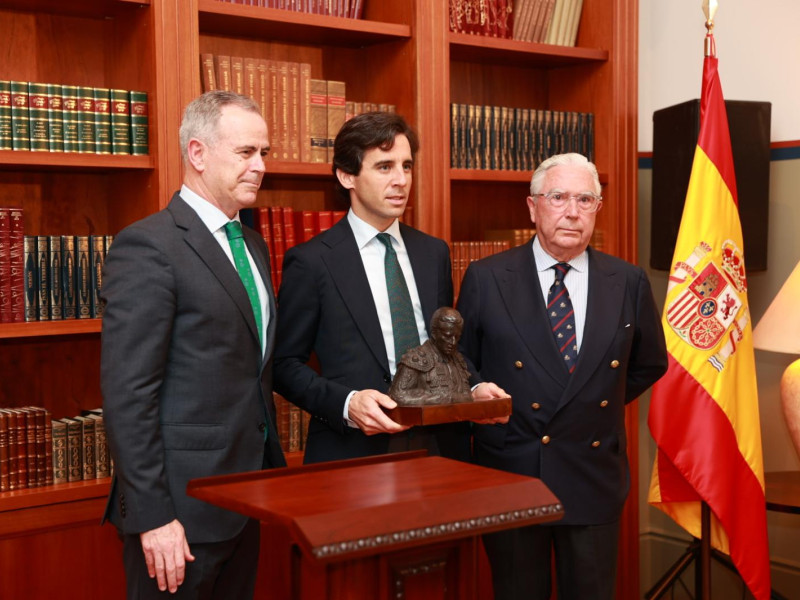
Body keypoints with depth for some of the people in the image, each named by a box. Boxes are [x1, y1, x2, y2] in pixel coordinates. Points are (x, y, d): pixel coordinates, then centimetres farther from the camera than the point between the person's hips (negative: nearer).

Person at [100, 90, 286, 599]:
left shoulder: (253, 246, 13)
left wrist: (271, 472, 14)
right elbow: (127, 394, -18)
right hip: (182, 506, -8)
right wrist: (152, 516, -19)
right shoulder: (148, 246, -14)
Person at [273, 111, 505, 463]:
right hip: (352, 453, -4)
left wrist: (473, 389, -2)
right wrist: (346, 403, -19)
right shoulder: (311, 261, -6)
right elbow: (285, 364, -5)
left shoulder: (434, 253, 9)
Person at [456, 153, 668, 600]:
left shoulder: (629, 283, 0)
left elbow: (650, 364, 15)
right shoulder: (486, 279, -6)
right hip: (510, 475, -1)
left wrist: (602, 402, 8)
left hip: (594, 480, 2)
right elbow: (461, 364, 7)